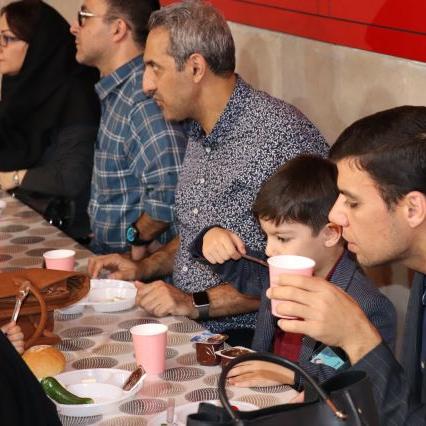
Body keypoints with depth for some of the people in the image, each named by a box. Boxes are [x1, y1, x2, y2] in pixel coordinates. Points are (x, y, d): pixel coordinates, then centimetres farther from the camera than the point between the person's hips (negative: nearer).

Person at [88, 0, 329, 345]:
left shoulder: (283, 135, -17)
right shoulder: (200, 131, 13)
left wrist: (197, 303, -20)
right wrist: (145, 267, 10)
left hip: (245, 339, -8)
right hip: (184, 328, 8)